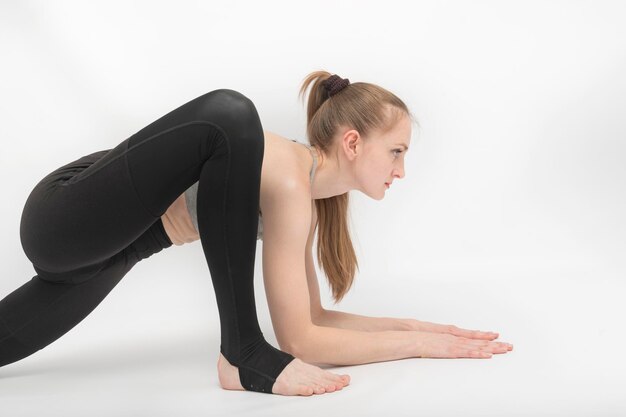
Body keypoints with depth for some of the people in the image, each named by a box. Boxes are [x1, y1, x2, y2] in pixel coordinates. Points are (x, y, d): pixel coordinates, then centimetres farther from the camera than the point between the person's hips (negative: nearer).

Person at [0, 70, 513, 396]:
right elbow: (300, 339, -24)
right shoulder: (289, 183, -25)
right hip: (67, 219, -10)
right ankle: (244, 353, -23)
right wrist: (421, 344, -18)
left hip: (102, 242, 10)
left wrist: (414, 324, 5)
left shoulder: (310, 191, 2)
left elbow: (311, 316, 9)